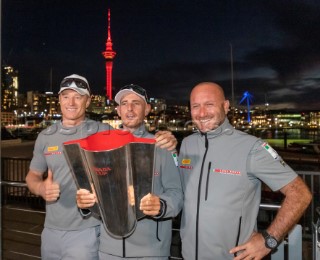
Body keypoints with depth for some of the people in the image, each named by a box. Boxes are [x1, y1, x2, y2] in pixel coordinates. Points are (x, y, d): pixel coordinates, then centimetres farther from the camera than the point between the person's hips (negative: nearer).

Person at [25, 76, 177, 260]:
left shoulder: (103, 132, -10)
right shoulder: (45, 136, 3)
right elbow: (33, 175, 12)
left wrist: (165, 141, -26)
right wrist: (41, 188, -11)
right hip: (51, 230, 5)